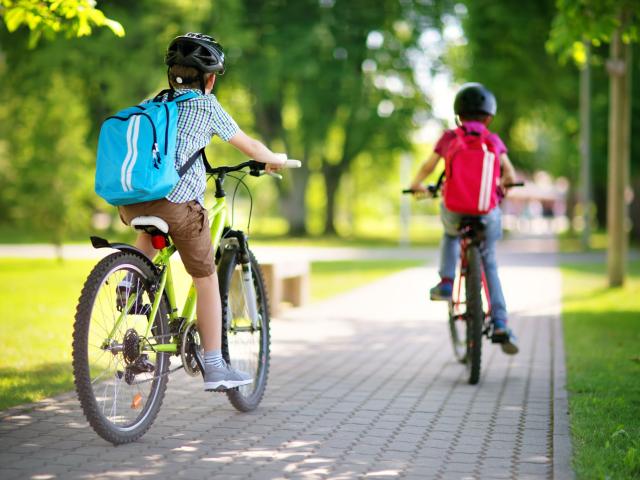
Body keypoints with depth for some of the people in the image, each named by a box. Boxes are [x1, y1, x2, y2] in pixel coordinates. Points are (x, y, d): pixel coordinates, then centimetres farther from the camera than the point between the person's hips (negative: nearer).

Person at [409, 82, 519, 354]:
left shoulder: (448, 139, 4)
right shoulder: (494, 141, 5)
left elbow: (427, 168, 10)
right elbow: (510, 176, 4)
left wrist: (417, 186, 30)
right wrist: (501, 186, 27)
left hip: (454, 210, 0)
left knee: (450, 234, 37)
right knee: (489, 264, 19)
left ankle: (446, 283, 17)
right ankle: (500, 325, 9)